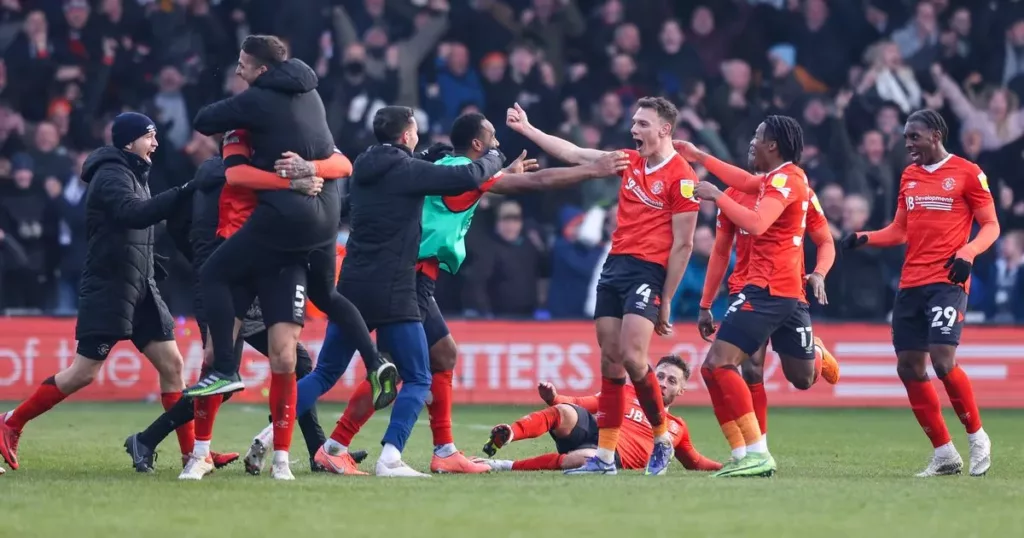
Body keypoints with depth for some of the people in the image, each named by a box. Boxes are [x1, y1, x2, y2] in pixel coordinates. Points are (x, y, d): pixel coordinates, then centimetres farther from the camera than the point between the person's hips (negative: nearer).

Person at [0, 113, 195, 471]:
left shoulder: (133, 174, 17)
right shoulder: (112, 175, -13)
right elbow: (135, 214, -31)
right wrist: (185, 192, -37)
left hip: (139, 289, 9)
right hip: (107, 288, -9)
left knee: (171, 363, 0)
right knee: (83, 373, -7)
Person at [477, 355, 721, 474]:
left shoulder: (676, 428, 28)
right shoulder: (625, 394, 26)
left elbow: (696, 463, 37)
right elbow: (579, 404, 18)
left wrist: (724, 467, 19)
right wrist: (554, 399, -3)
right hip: (591, 431, 2)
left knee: (588, 458, -41)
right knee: (565, 411, -36)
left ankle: (502, 466, -40)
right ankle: (506, 435, -58)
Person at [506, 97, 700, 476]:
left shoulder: (681, 177, -9)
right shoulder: (631, 161, 12)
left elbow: (683, 244, -9)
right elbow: (576, 155, 19)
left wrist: (666, 301, -9)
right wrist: (526, 129, 17)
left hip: (648, 272, -7)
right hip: (615, 265, 7)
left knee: (631, 357, -18)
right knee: (610, 359, 4)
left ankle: (662, 438, 2)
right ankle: (605, 456, 6)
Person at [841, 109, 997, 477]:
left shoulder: (967, 173, -3)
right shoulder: (908, 176, 15)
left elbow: (991, 226, -3)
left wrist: (968, 252, -20)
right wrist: (865, 238, 4)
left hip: (947, 282, -7)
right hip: (911, 284, 7)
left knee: (943, 361, -19)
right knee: (909, 368, 2)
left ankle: (977, 438, 1)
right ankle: (944, 454, 11)